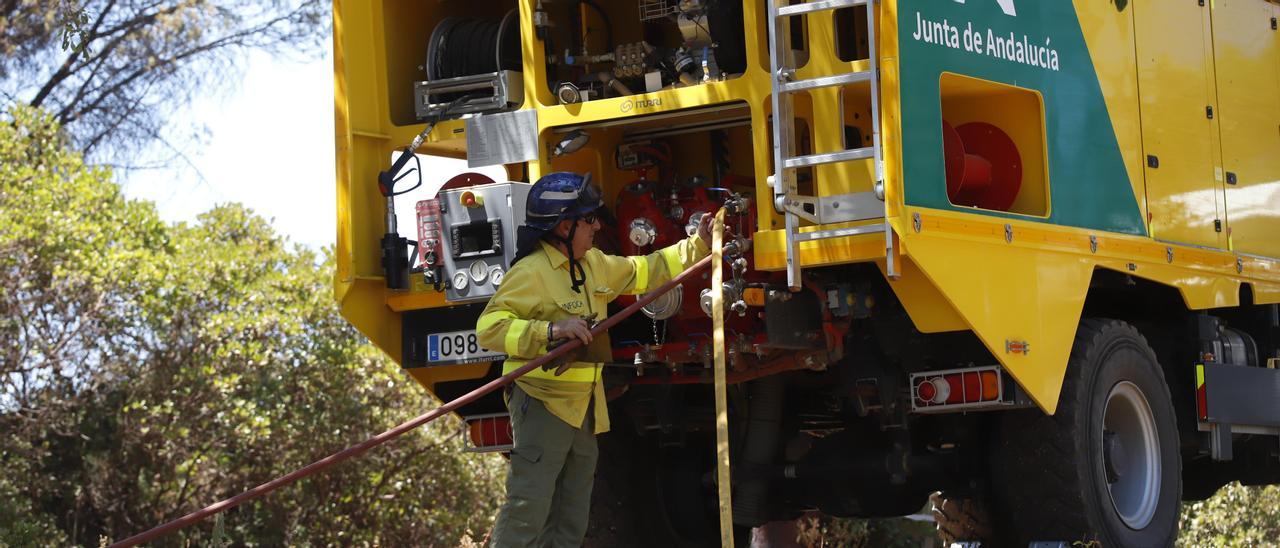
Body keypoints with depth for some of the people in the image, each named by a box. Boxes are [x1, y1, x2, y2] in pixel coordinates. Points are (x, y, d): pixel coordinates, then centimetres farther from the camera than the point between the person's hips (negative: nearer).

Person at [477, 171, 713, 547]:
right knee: (529, 509, -13)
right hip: (542, 402, -9)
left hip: (583, 405, 9)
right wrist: (550, 329, -32)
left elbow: (644, 272, 24)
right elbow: (489, 327, -23)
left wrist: (698, 245, 21)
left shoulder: (593, 264, 11)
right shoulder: (530, 272, -17)